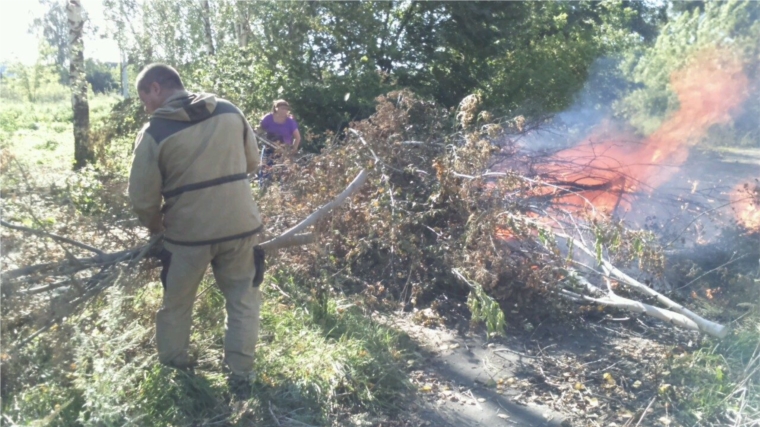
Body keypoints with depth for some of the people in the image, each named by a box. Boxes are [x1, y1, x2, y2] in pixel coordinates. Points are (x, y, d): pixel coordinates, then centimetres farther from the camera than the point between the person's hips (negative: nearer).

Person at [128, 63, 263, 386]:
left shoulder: (155, 132, -9)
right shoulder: (230, 112, 1)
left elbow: (143, 198, -5)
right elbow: (252, 162, 11)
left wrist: (156, 227, 13)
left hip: (188, 233, -2)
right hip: (240, 225, 2)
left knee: (175, 305, 20)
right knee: (242, 299, 16)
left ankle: (173, 371, 35)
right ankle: (241, 372, 21)